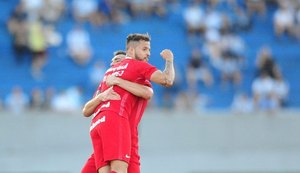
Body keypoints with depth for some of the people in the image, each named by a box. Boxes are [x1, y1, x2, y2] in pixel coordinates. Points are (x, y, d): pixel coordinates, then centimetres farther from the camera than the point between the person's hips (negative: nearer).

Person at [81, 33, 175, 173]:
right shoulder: (139, 66, 9)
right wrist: (169, 60, 17)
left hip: (96, 123, 7)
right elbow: (167, 80, -1)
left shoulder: (110, 70, 31)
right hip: (115, 119, -7)